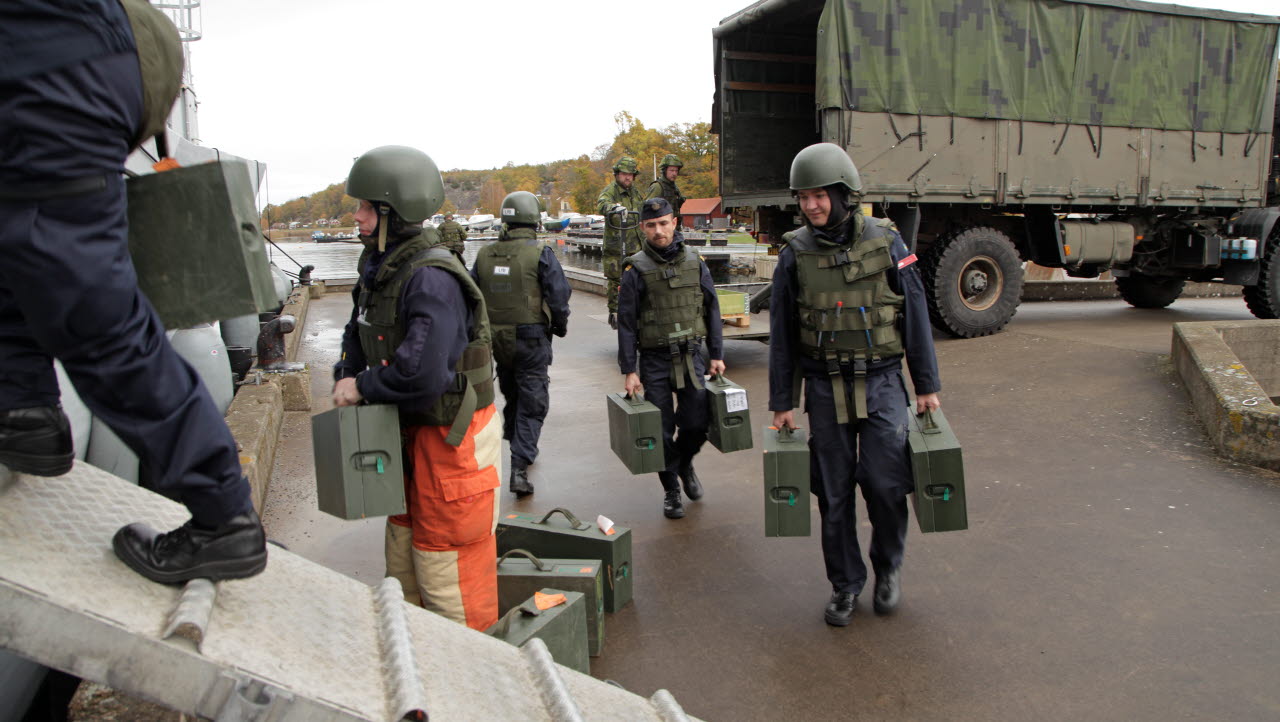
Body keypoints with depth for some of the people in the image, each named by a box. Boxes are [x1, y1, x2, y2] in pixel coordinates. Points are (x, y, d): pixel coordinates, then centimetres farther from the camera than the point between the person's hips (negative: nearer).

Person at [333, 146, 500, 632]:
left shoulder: (432, 280, -25)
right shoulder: (379, 268, 5)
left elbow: (422, 374, -34)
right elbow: (358, 333, 17)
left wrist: (363, 388, -18)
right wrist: (345, 381, 0)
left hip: (452, 434, -10)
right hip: (410, 431, 10)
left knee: (445, 561, 2)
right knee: (403, 546, 23)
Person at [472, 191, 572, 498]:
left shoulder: (485, 254, 1)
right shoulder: (541, 254, -13)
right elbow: (559, 298, -14)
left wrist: (483, 331, 19)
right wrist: (560, 327, 4)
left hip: (496, 341, 5)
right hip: (531, 340, -5)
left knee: (511, 394, 24)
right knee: (532, 403, 3)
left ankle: (517, 446, 41)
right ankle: (519, 466, -5)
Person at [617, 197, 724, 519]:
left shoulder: (695, 263, 4)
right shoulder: (636, 270, -5)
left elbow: (711, 310, 10)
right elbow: (626, 323, -4)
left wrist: (717, 355, 6)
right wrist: (629, 371, -7)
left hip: (691, 356, 2)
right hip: (655, 360, -2)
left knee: (698, 423, -1)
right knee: (662, 431, 2)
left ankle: (684, 463, 32)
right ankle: (671, 491, 21)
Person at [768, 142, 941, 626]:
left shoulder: (885, 243, -3)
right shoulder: (795, 254, -1)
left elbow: (915, 315, 3)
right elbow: (782, 334, 3)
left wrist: (927, 385, 3)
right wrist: (781, 402, 3)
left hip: (881, 384, -1)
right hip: (825, 389, 1)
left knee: (885, 484, -5)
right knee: (833, 494, 6)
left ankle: (889, 567, 24)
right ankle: (845, 584, 25)